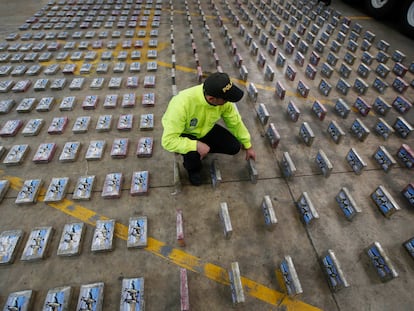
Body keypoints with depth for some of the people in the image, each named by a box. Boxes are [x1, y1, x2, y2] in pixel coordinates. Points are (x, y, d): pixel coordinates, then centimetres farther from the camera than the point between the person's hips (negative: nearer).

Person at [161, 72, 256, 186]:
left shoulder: (224, 100, -24)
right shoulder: (182, 104, -40)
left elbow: (236, 122, -7)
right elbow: (168, 140, -37)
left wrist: (248, 146, 1)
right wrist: (196, 145, -46)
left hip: (205, 130, 4)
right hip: (183, 134, -4)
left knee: (234, 147, -10)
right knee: (193, 153, -35)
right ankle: (193, 169, 3)